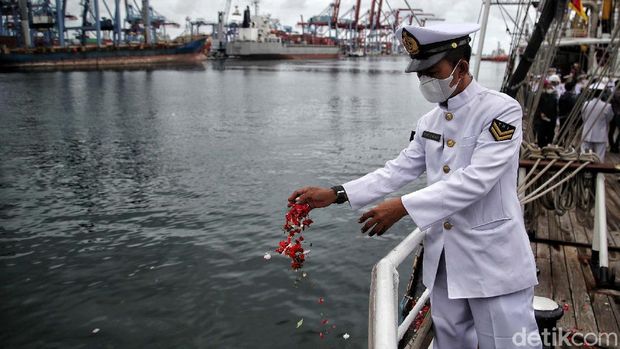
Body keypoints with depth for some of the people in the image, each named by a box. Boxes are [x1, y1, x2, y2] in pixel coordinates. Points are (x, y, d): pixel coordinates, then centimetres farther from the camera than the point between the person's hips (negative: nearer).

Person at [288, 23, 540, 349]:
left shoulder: (502, 110, -14)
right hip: (443, 257, 7)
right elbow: (398, 170, 6)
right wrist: (335, 194, -3)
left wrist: (403, 206, -26)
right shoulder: (429, 121, 7)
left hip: (493, 260, -6)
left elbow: (474, 180, -23)